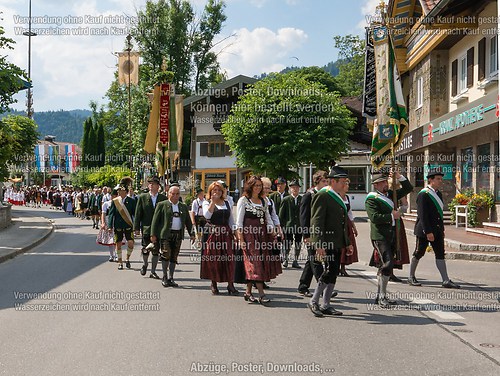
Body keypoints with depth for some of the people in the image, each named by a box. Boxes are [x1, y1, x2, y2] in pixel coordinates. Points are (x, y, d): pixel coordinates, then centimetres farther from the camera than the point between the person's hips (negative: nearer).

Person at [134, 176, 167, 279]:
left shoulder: (163, 198, 3)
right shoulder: (142, 197, 3)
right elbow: (137, 214, 3)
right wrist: (136, 228, -2)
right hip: (146, 228, 0)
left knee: (156, 251, 4)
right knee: (146, 249, 2)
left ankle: (153, 272, 15)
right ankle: (144, 264, 32)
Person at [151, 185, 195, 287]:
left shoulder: (183, 206, 16)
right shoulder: (162, 205, 3)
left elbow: (188, 221, 18)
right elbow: (155, 220, 0)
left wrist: (191, 233, 8)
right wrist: (153, 234, -6)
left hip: (178, 235, 4)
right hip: (165, 234, -4)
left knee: (174, 258, 6)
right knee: (166, 255, -12)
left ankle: (170, 278, 14)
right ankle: (164, 277, 3)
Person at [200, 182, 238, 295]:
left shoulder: (227, 203, 16)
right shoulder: (207, 203, 4)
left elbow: (231, 219, 19)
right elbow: (207, 215, -15)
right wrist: (213, 202, -19)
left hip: (226, 233, 3)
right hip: (212, 233, -3)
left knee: (229, 258, -6)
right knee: (213, 259, 0)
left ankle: (230, 284, -3)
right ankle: (214, 284, 13)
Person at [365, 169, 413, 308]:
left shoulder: (390, 194, 16)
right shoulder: (371, 199, -8)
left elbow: (408, 188, 21)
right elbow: (374, 217, -21)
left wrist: (399, 177, 6)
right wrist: (392, 216, -14)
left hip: (392, 235, 8)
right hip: (380, 236, -8)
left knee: (384, 265, 11)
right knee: (388, 263, -17)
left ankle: (379, 296, 19)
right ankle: (383, 296, -11)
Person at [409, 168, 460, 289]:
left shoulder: (438, 194, 13)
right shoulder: (423, 195, -14)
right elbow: (422, 215, -18)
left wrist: (442, 229, 16)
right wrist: (428, 232, -21)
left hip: (437, 230, 8)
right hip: (425, 230, -8)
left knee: (440, 255, 4)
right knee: (418, 253, 3)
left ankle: (446, 281, 2)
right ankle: (411, 277, 17)